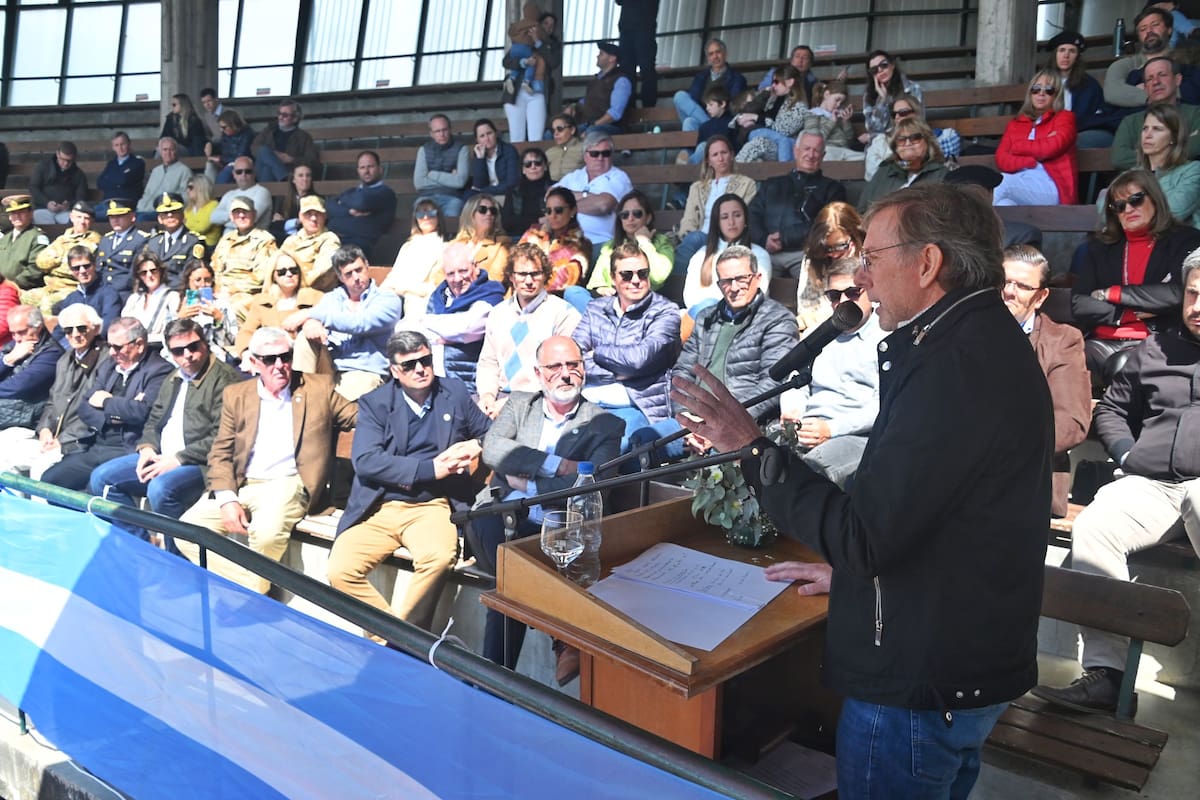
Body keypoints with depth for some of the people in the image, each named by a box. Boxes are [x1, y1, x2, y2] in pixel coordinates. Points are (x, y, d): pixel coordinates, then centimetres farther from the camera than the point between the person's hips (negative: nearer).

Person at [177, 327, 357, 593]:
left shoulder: (319, 388, 8)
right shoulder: (236, 394, 12)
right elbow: (220, 453, 8)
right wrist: (227, 499, -8)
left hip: (286, 484, -3)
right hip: (239, 484, 3)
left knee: (267, 531, -33)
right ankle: (247, 588, -10)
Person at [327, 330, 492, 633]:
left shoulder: (455, 393, 10)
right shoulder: (374, 403, 4)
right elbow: (365, 460, -10)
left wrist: (476, 446, -6)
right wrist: (430, 469, -17)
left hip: (432, 505, 0)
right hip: (379, 507, 1)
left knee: (439, 558, -32)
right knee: (340, 571, -22)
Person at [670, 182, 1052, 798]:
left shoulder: (954, 366, -27)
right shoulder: (987, 340, 7)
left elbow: (863, 538, -28)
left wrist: (752, 448, -20)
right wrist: (847, 565, 20)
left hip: (918, 688, -9)